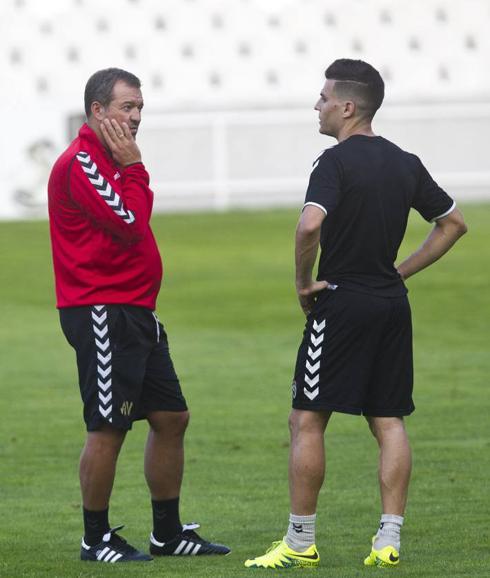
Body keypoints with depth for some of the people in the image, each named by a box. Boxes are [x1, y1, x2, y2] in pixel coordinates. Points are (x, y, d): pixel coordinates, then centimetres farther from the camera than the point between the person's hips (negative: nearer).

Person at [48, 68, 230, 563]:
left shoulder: (110, 160, 19)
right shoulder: (80, 163, -14)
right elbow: (130, 225, -19)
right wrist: (133, 166, -12)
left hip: (135, 313, 10)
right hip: (102, 313, -10)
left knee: (171, 417, 11)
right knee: (108, 428, -6)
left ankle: (168, 533, 19)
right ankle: (96, 540, 4)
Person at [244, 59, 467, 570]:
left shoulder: (335, 163, -12)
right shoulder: (405, 164, 10)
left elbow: (310, 225, -29)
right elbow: (453, 224, 19)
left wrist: (303, 283, -13)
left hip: (340, 302, -7)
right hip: (392, 303, 7)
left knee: (307, 420, 0)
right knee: (388, 421, 8)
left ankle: (300, 543, 1)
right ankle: (388, 541, 3)